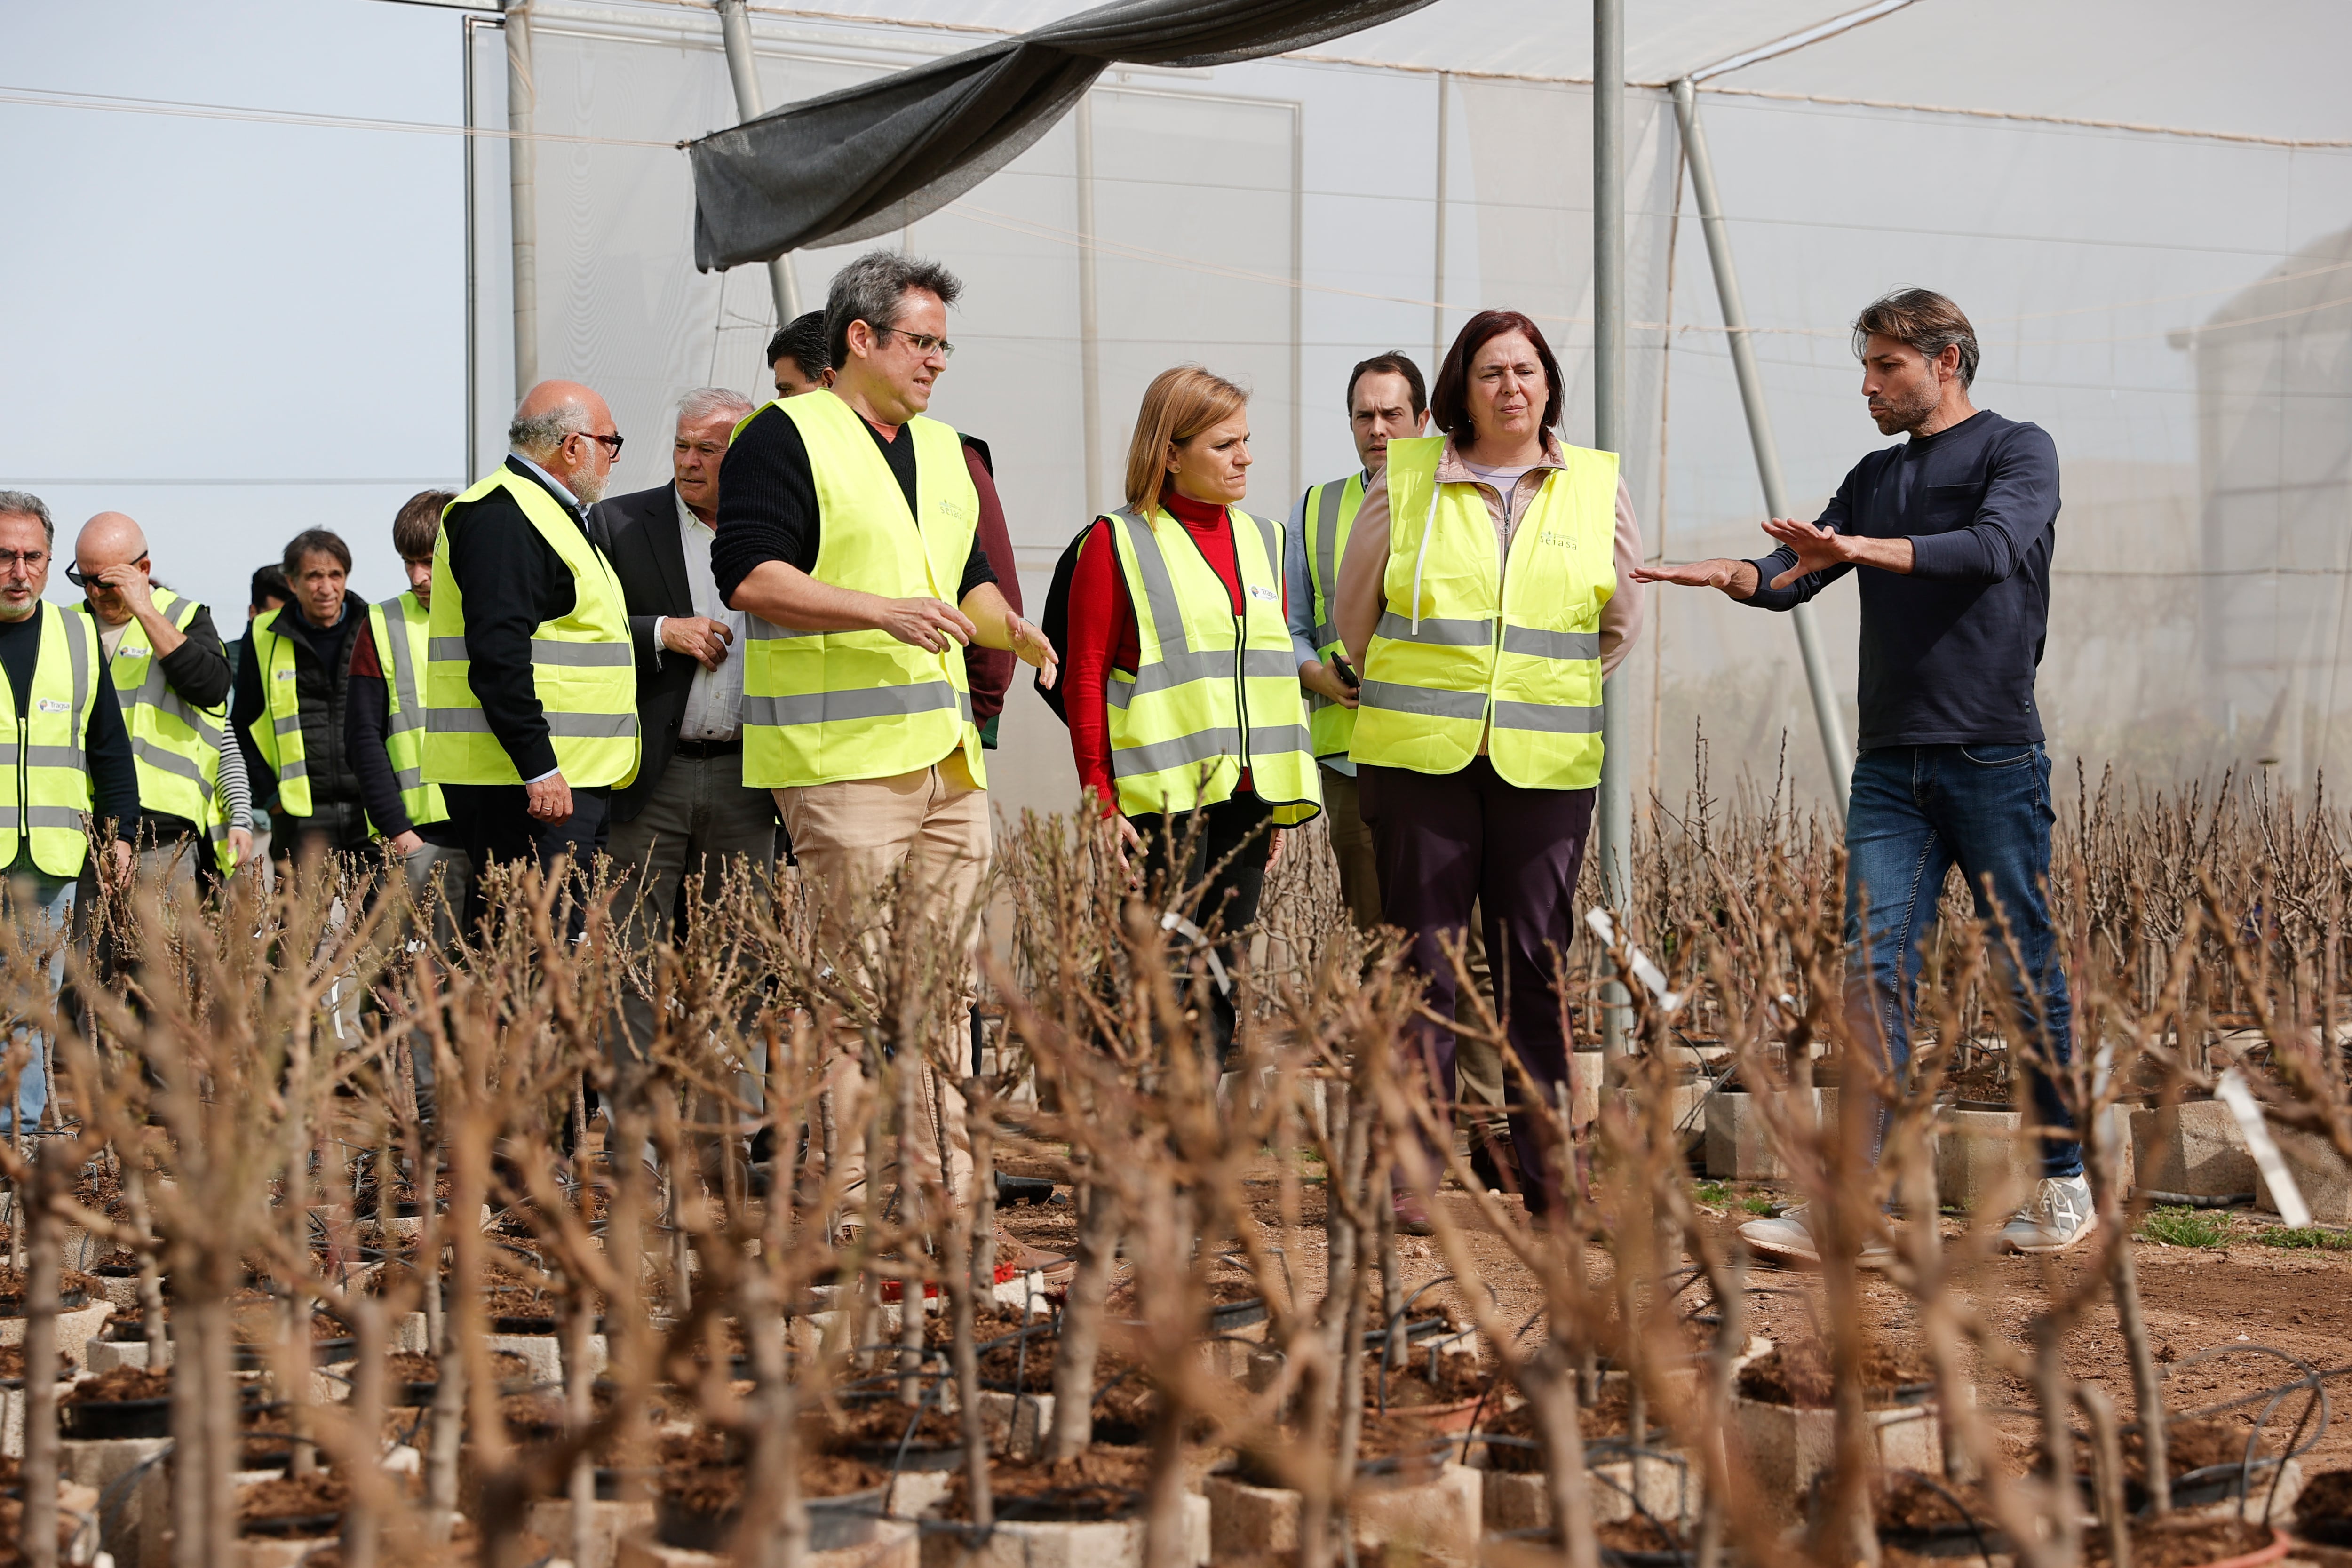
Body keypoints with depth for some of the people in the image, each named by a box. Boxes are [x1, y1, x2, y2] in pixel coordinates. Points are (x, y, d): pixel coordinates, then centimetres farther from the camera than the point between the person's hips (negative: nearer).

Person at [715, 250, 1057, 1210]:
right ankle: (840, 1193, -5)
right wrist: (882, 611, -20)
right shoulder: (786, 437, -4)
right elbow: (749, 576, -14)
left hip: (949, 759, 8)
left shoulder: (943, 450, 22)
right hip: (841, 760, -8)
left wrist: (1010, 627, 8)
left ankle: (946, 1187, 13)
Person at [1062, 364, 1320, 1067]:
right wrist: (1100, 799, -10)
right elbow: (1085, 679, -4)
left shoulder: (1263, 541, 16)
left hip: (1247, 793, 6)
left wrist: (1278, 801, 15)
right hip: (1164, 795, -6)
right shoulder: (1118, 542, -2)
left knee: (1222, 977, 7)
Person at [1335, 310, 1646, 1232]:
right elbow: (1356, 612, 16)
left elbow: (1622, 621, 21)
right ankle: (1406, 1175, 4)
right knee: (1424, 961, -1)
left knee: (1538, 966, 0)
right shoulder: (1405, 481, 5)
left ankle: (1551, 1176, 7)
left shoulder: (1597, 487, 9)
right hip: (1420, 757, -1)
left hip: (1547, 765, 1)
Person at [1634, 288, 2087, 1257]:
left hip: (1993, 758, -5)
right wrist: (1726, 574, -9)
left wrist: (1861, 549, -28)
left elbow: (1993, 546, -17)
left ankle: (2063, 1187, 14)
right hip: (1890, 764, 5)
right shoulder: (1875, 477, 20)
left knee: (2028, 969, 1)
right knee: (1876, 970, -6)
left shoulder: (2018, 450, 2)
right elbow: (1793, 576, 13)